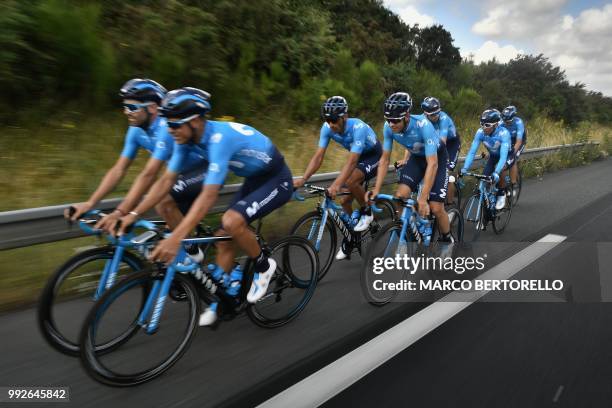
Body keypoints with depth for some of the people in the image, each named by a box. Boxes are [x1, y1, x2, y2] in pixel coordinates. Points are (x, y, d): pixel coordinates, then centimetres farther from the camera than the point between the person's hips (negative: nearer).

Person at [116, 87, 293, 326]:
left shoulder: (220, 137, -34)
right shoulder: (187, 139, -9)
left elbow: (209, 196, -40)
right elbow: (166, 180, -3)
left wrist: (175, 238, -44)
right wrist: (133, 214, -8)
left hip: (277, 180, -8)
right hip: (254, 179, 8)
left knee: (232, 221, -28)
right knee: (225, 236, 2)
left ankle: (264, 266, -2)